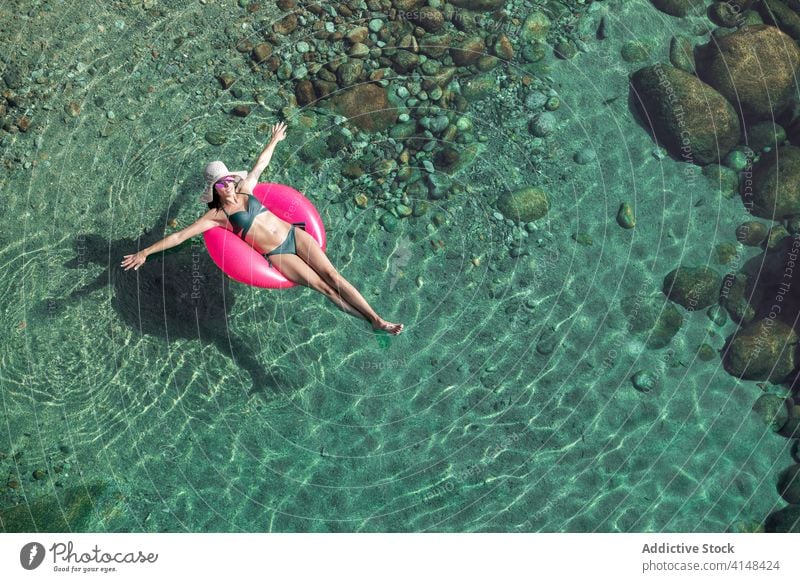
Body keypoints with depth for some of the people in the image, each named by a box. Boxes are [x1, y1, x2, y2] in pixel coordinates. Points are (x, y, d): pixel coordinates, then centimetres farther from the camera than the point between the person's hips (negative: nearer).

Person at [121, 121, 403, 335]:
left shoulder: (244, 190, 11)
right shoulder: (216, 216, -2)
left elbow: (259, 165, 26)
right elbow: (180, 235, -3)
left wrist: (274, 140, 36)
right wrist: (145, 252, -5)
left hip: (294, 233, 4)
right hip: (277, 254, -4)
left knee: (332, 275, -9)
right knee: (322, 287, -13)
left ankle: (377, 318, -11)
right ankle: (373, 323, -14)